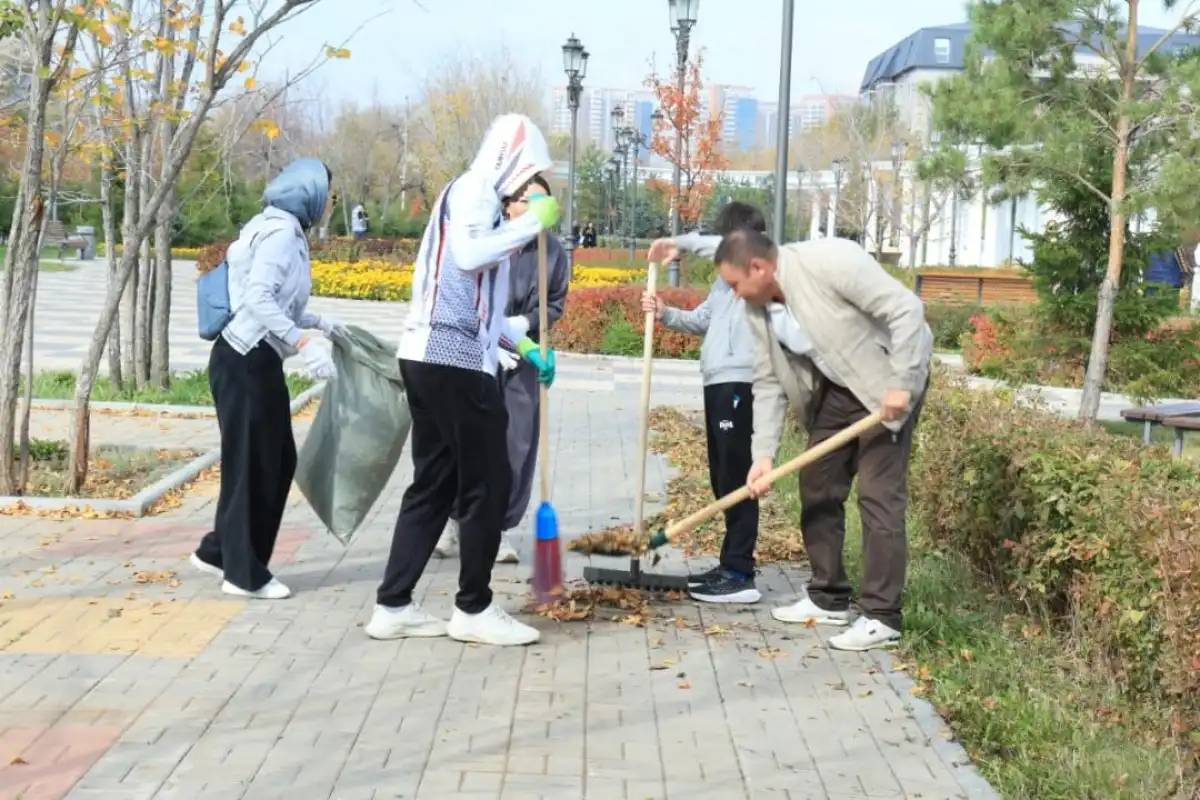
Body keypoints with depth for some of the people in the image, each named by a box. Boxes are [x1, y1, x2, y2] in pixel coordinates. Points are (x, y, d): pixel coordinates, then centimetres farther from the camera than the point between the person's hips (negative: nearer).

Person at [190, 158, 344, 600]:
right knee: (250, 465, -1)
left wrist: (321, 323, 22)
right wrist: (305, 343, -31)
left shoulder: (285, 229, 16)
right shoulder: (280, 231, -14)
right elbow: (258, 300, -26)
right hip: (245, 363, -10)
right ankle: (243, 573, 10)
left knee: (277, 461, 14)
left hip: (258, 362, 10)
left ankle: (219, 550, 24)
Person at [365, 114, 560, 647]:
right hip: (453, 360, -10)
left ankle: (393, 606, 14)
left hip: (435, 358, 10)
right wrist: (533, 221, -17)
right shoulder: (473, 190, -5)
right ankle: (474, 610, 8)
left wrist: (526, 347, 22)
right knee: (487, 483, -2)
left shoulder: (478, 199, 24)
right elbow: (470, 257, -25)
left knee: (435, 484, 11)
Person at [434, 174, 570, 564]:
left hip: (523, 359, 2)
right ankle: (455, 518, 22)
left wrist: (525, 322, -12)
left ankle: (501, 527, 15)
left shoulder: (553, 250, -3)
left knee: (517, 446, 3)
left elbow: (555, 304, 6)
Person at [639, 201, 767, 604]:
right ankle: (730, 564, 20)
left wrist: (679, 243, -11)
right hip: (718, 383, 9)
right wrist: (664, 313, 7)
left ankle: (740, 574, -7)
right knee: (722, 479, 12)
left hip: (740, 384, -9)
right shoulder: (727, 277, 20)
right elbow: (700, 320, 25)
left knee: (736, 479, -9)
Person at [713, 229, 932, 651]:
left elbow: (906, 309, -27)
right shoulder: (758, 308, -5)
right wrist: (764, 454, -9)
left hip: (888, 379, -8)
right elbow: (768, 383, -1)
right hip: (834, 387, 8)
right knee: (817, 487, 10)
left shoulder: (830, 261, -28)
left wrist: (900, 383, -27)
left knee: (879, 494, -11)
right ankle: (828, 598, 23)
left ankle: (882, 617, -4)